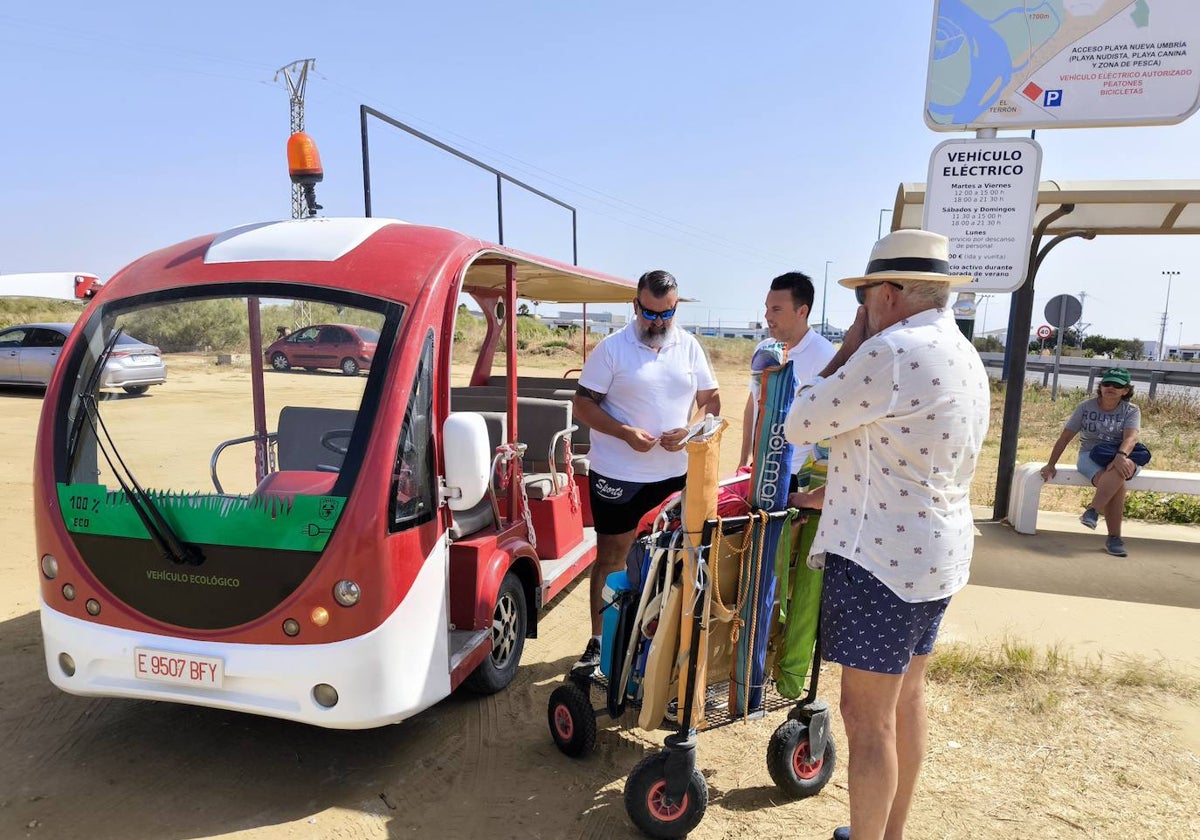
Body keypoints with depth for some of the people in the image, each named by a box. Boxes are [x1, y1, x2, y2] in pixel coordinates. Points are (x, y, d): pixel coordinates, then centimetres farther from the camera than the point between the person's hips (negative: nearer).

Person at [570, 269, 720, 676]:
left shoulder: (690, 346, 5)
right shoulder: (612, 347, -6)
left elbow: (710, 400, 10)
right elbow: (583, 403, -7)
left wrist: (690, 431, -10)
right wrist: (626, 433, -20)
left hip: (676, 474, 3)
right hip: (617, 475, -3)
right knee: (611, 558, 7)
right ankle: (598, 641, 20)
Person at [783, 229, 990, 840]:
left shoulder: (894, 351, -21)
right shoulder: (963, 356, 11)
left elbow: (799, 425, -14)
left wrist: (849, 347, -5)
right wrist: (834, 496, 23)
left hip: (884, 557, -10)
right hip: (936, 552, 10)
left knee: (866, 715, 2)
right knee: (907, 696, 21)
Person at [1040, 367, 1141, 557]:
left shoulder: (1132, 411, 3)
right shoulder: (1085, 407, 5)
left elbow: (1131, 437, -18)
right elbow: (1065, 437, 4)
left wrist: (1121, 456, -40)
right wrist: (1051, 465, -2)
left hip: (1122, 457, 0)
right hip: (1090, 456, 0)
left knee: (1120, 470, -39)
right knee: (1115, 483, -34)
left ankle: (1093, 511, -42)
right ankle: (1114, 538, -35)